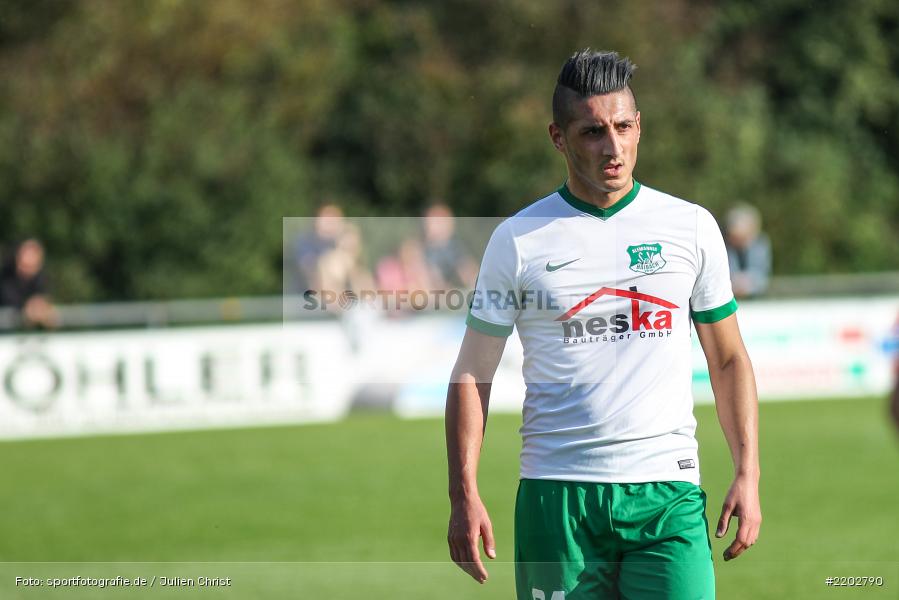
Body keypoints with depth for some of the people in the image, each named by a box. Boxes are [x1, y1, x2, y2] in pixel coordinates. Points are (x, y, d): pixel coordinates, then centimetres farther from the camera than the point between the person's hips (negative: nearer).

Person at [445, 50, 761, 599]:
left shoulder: (692, 227, 7)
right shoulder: (518, 240, 3)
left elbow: (729, 359, 13)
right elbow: (472, 374, 6)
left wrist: (748, 474, 2)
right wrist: (464, 495, -4)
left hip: (668, 493, 0)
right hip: (557, 491, 0)